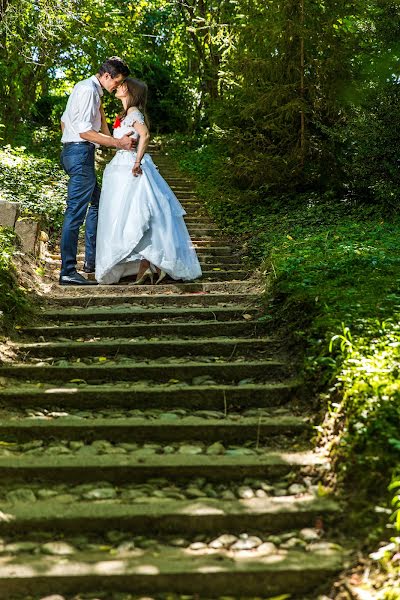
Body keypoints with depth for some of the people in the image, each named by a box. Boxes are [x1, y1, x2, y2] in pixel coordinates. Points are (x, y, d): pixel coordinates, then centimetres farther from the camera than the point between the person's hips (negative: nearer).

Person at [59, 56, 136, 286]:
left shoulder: (85, 87, 18)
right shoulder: (89, 90, -13)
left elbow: (64, 120, 25)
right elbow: (85, 130, -21)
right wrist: (118, 142, -18)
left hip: (72, 150, 11)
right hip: (81, 153, -11)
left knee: (97, 203, 18)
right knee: (76, 211, -11)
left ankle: (92, 260, 24)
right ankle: (68, 272, -11)